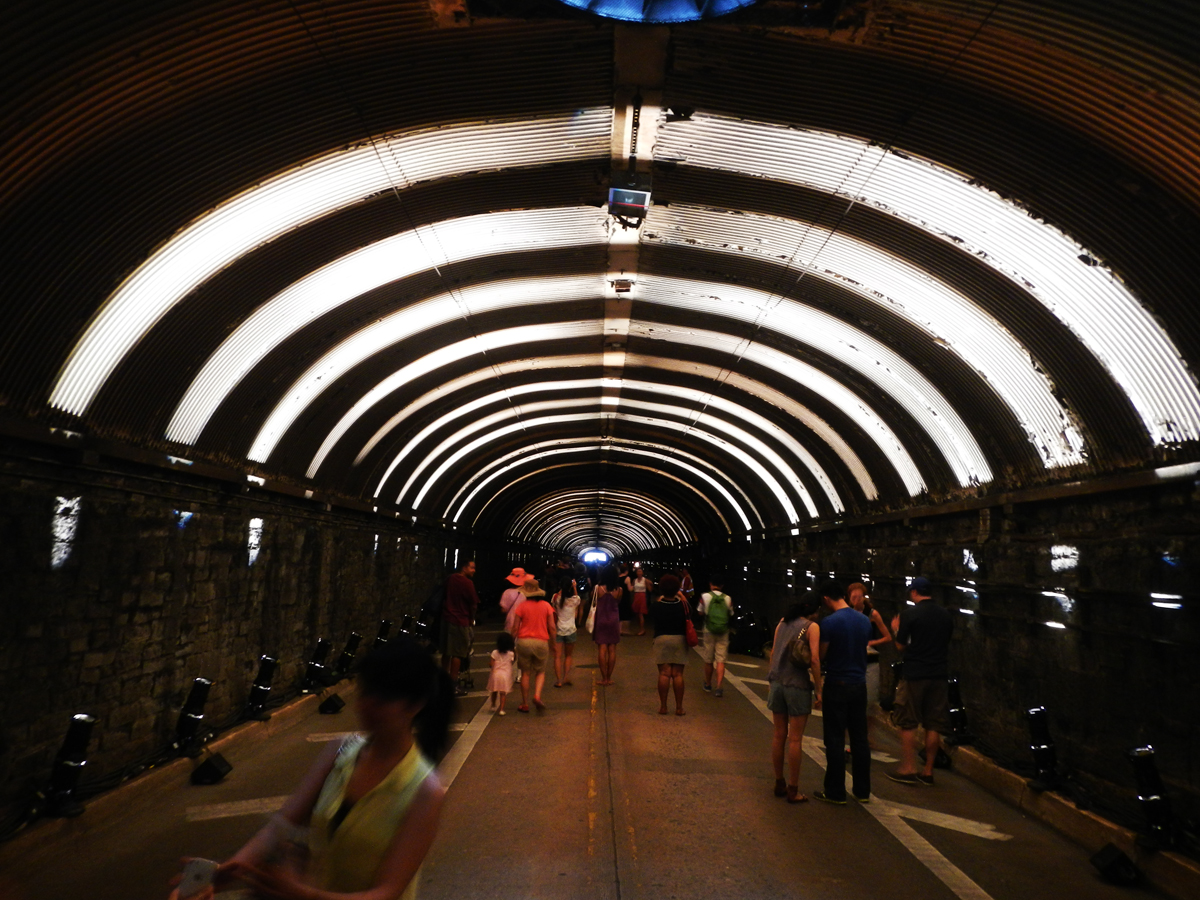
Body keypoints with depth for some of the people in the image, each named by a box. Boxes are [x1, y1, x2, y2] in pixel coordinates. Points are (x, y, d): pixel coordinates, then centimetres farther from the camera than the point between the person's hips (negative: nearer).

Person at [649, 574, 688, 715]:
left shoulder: (657, 605, -9)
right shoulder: (682, 604, -7)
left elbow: (651, 610, 13)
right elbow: (688, 611, 15)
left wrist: (660, 600, 24)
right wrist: (682, 597, 22)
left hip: (662, 640, -1)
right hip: (680, 640, 1)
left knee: (664, 674, 2)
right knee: (678, 674, 5)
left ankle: (663, 707, 5)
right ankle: (679, 707, 8)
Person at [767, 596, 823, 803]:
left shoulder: (783, 622, 10)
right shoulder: (812, 626, -6)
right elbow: (814, 659, -14)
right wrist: (818, 690, -8)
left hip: (777, 683, 5)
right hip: (798, 685, -5)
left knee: (779, 736, 14)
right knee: (795, 739, 2)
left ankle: (779, 784, 23)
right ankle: (793, 790, 9)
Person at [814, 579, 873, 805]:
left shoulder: (829, 622, -16)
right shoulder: (865, 621, 3)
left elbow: (822, 656, -10)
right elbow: (863, 649, 13)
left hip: (837, 685, -6)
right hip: (859, 684, 6)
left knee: (835, 739, 2)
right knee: (859, 738, 12)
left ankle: (836, 792, 9)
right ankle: (863, 791, 20)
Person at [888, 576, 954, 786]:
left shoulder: (909, 614, -11)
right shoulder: (946, 615, 5)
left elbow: (901, 645, -5)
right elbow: (947, 644, 15)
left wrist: (896, 629, 13)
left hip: (914, 675, -5)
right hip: (938, 675, 5)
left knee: (907, 724, 6)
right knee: (934, 725, 9)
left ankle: (908, 769, 7)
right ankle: (928, 771, 14)